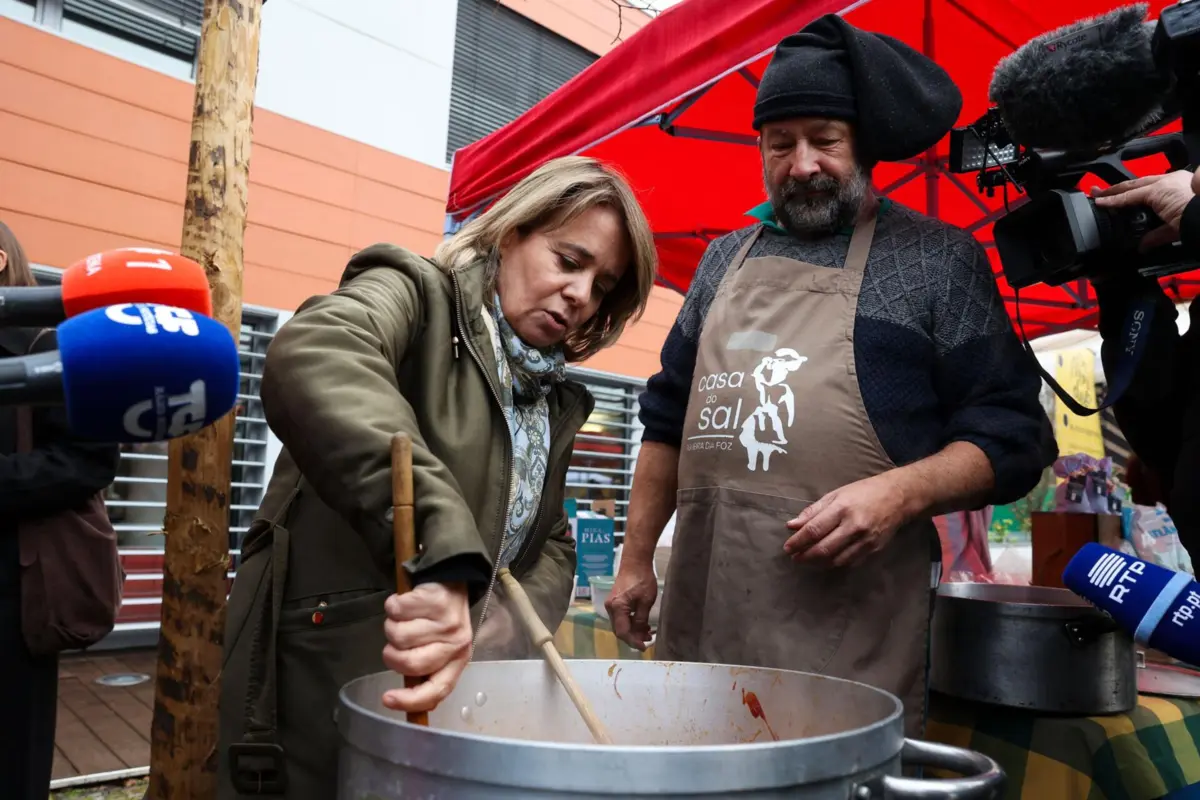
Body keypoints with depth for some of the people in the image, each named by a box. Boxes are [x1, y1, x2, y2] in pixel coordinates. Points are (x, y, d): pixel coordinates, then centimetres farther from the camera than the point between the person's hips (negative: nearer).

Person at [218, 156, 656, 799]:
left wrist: (509, 630, -9)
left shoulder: (553, 400, 11)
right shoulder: (419, 294, -10)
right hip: (323, 682, -6)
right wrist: (442, 557, -44)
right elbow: (311, 359, -32)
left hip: (459, 689, 7)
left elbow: (551, 543, 13)